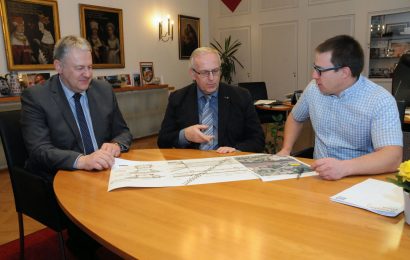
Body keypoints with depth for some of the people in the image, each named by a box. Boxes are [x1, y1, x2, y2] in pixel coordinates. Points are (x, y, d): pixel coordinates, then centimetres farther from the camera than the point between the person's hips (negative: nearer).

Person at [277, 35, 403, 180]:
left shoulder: (380, 101, -15)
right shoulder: (314, 88, 0)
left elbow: (393, 157, -24)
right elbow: (295, 118, 18)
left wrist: (345, 167, -40)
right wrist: (286, 150, 3)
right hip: (319, 175, 4)